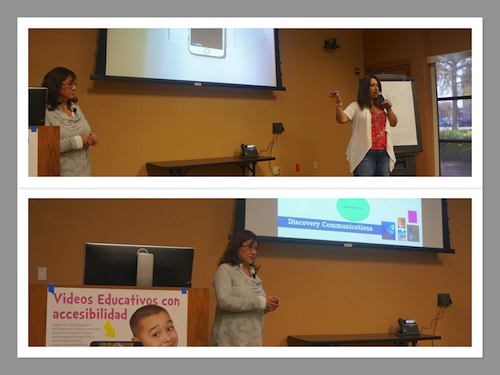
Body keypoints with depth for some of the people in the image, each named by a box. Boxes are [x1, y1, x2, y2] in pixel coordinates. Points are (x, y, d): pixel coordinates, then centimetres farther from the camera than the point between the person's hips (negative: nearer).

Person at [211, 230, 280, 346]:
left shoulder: (253, 273, 18)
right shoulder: (226, 270, -3)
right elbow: (224, 301, -18)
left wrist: (268, 305, 2)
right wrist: (259, 302, -18)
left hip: (253, 340, 7)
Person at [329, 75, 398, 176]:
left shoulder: (382, 106, 20)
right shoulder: (356, 106, 2)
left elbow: (393, 123, 18)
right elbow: (341, 119, -12)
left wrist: (389, 109, 2)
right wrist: (338, 104, -29)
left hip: (384, 153, 6)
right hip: (365, 154, -6)